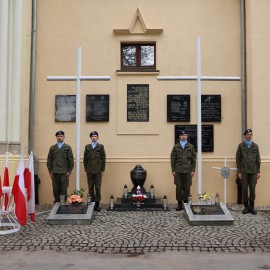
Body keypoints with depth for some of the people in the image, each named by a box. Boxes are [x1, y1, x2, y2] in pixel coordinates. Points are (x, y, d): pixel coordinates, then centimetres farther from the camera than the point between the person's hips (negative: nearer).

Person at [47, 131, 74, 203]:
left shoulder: (67, 147, 6)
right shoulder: (52, 148, 11)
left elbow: (71, 160, 4)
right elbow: (49, 160, 11)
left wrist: (69, 171, -2)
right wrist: (50, 171, 4)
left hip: (64, 172, -2)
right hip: (55, 172, 2)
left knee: (64, 189, -3)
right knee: (55, 189, 2)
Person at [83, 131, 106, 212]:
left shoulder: (101, 146, 4)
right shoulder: (87, 147, 10)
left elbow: (103, 158, 3)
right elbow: (85, 159, 10)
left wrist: (102, 170, -1)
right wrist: (86, 169, 4)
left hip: (98, 171, -2)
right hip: (90, 171, 2)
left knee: (98, 187, -1)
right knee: (90, 188, 3)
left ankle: (97, 204, 4)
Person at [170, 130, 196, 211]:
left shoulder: (191, 147, 7)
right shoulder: (176, 147, 6)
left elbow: (193, 159, 6)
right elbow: (173, 159, 5)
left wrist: (193, 170, 0)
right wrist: (173, 170, -1)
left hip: (188, 171, 0)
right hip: (178, 171, 0)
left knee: (187, 188, 1)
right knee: (179, 188, 1)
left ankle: (186, 203, 12)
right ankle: (179, 204, 9)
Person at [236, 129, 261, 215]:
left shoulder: (255, 146, 9)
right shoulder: (241, 145, 3)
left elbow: (258, 159, 9)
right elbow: (238, 159, 1)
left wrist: (258, 171, 4)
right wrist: (239, 171, -4)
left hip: (253, 171, 1)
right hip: (244, 171, -1)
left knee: (252, 189, 1)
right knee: (244, 189, 1)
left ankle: (251, 207, 12)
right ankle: (246, 207, 11)